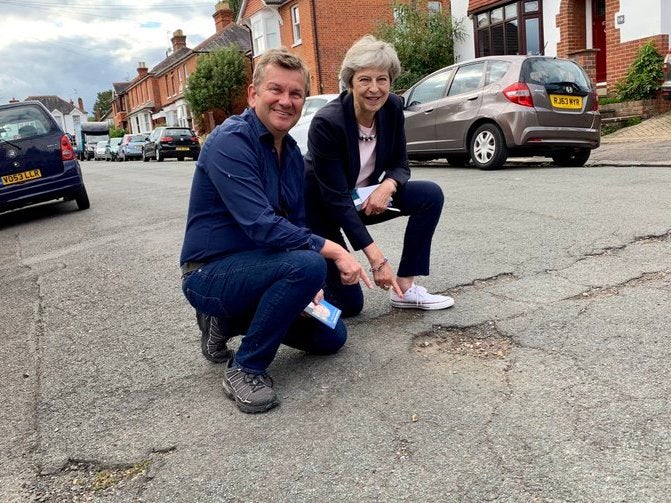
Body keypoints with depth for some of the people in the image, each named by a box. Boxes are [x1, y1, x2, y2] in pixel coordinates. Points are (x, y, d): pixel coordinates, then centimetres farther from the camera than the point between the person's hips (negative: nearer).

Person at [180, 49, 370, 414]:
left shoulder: (291, 152, 6)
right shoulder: (230, 143, -21)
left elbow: (295, 225, 11)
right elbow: (262, 227, -31)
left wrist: (311, 287, -4)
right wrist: (333, 251, -26)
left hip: (254, 266, 8)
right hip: (210, 275, -8)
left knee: (331, 337, 10)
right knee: (306, 264, -33)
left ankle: (228, 322, 18)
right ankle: (245, 369, -15)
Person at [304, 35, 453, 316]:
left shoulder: (393, 108, -12)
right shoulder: (327, 123, -30)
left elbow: (400, 164, -2)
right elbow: (335, 198, -29)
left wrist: (388, 186, -28)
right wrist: (375, 257, -33)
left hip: (362, 199, 6)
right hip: (320, 208, -6)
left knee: (431, 196, -15)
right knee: (349, 304, -9)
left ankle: (404, 288, -6)